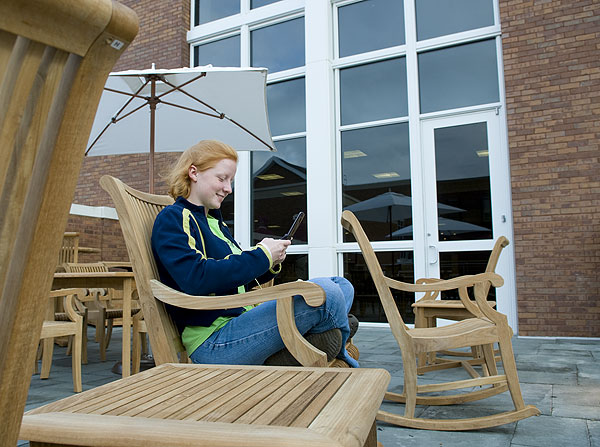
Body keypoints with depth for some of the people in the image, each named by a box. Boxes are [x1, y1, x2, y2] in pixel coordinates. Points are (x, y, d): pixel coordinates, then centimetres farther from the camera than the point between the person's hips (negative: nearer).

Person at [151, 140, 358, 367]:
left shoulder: (214, 221, 24)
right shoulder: (172, 218, -4)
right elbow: (195, 279, -22)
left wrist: (270, 263, 4)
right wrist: (260, 256, -15)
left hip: (244, 321, 10)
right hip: (213, 345, -10)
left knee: (342, 285, 8)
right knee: (324, 291, -25)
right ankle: (340, 351, 8)